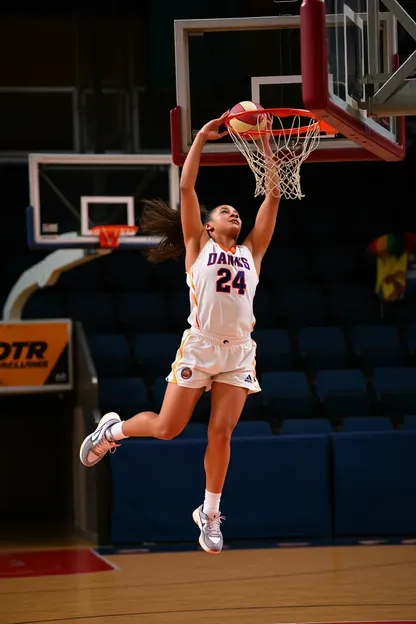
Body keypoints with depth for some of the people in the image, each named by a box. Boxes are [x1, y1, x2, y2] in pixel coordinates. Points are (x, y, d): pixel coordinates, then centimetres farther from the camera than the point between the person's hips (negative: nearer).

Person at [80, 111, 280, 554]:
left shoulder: (251, 251, 15)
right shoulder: (198, 245, 8)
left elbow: (273, 196, 10)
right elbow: (187, 188, 1)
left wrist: (265, 145, 6)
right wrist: (201, 138, 1)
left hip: (238, 352, 2)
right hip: (199, 346, -2)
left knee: (220, 434, -1)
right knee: (166, 428, -1)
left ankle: (210, 514, 13)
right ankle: (112, 428, 29)